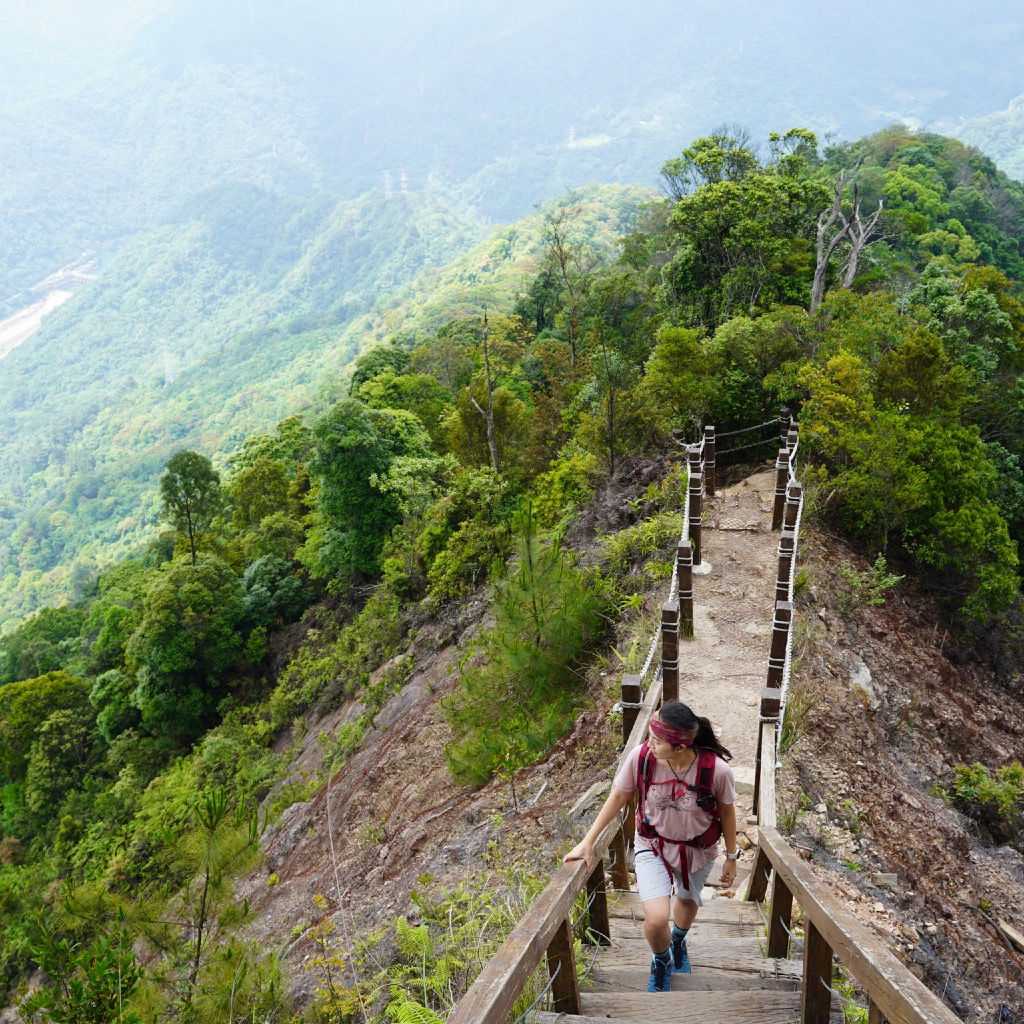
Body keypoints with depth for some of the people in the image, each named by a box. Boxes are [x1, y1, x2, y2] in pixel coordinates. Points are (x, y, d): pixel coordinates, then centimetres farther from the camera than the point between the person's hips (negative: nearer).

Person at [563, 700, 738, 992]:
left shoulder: (716, 769, -30)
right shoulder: (641, 756, -29)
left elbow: (727, 813, -10)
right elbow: (619, 797, -11)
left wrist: (731, 858, 2)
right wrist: (587, 842, -8)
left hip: (698, 850, 1)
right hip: (652, 847, -1)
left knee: (688, 900, 26)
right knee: (656, 920, -14)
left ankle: (678, 941, 64)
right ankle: (661, 962, 24)